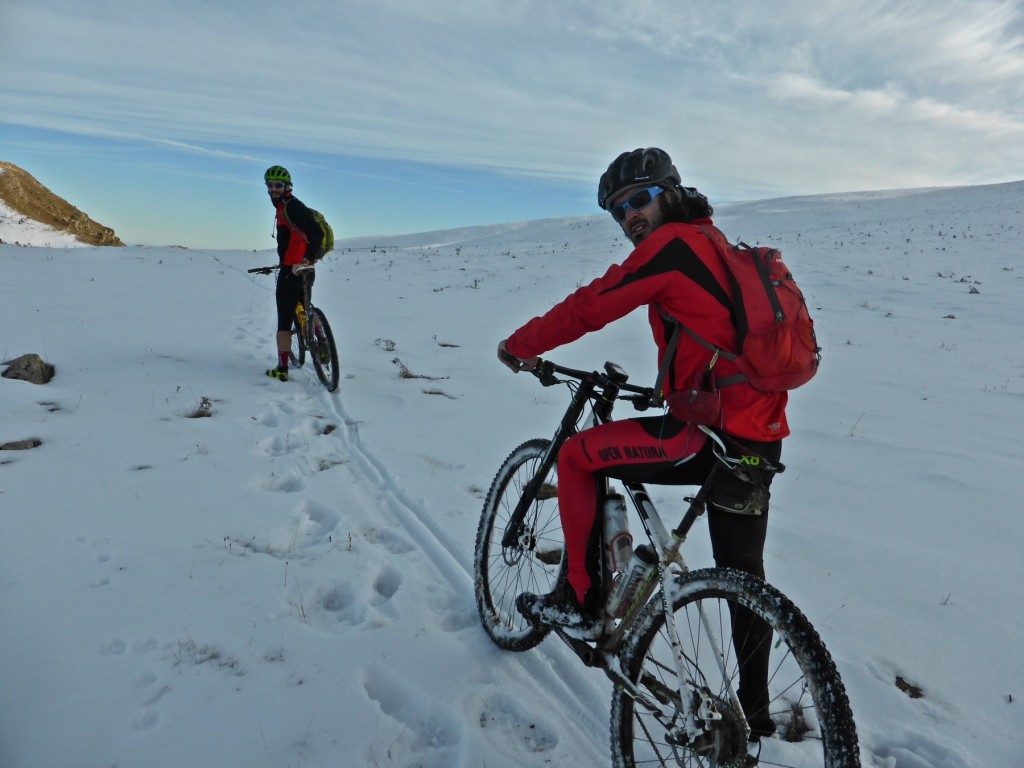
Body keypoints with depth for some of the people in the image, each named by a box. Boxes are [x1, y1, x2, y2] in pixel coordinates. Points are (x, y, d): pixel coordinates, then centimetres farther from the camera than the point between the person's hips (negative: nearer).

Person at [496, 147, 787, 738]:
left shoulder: (674, 243, -6)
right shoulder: (718, 247, 22)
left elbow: (590, 306, -7)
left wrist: (520, 346, 5)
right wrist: (671, 383, 35)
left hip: (710, 433, -9)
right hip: (761, 436, 10)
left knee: (577, 454, 4)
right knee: (745, 578, 19)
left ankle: (582, 604, 12)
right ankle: (755, 714, 34)